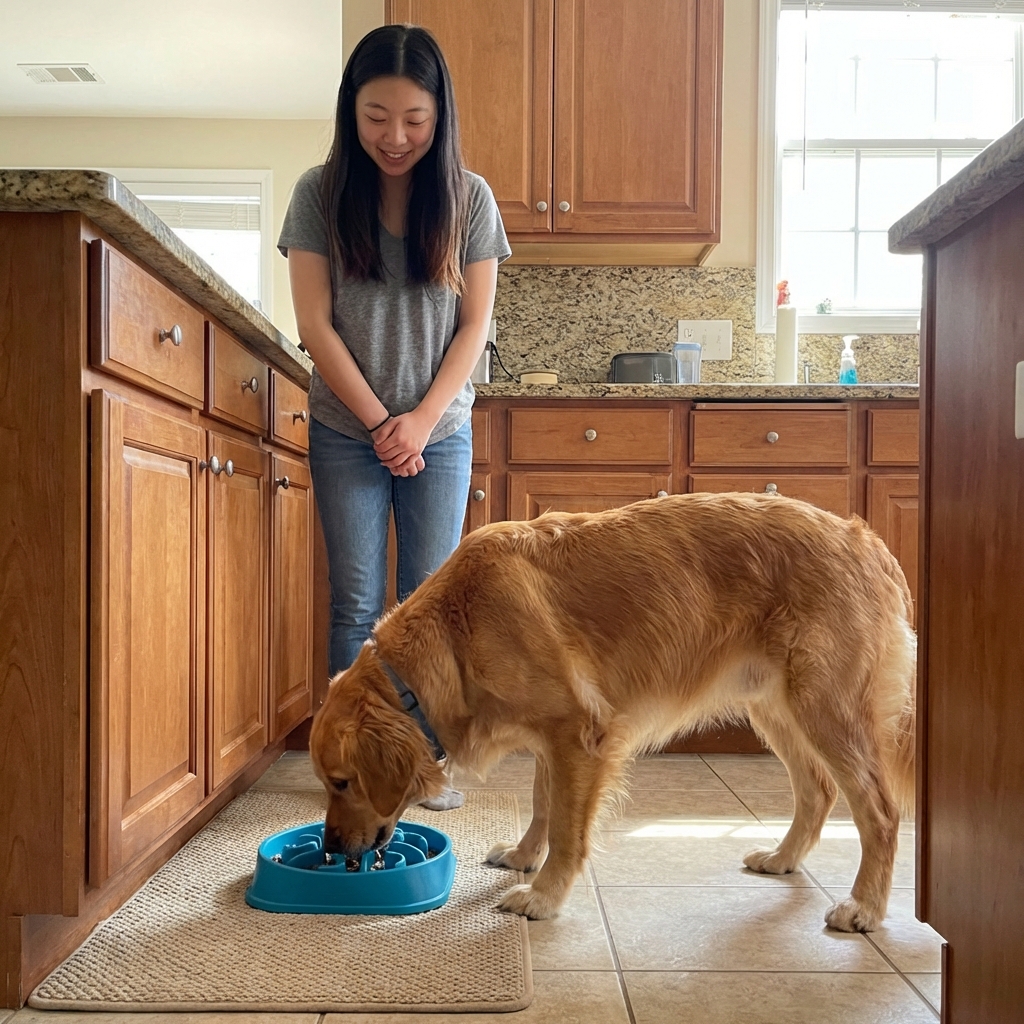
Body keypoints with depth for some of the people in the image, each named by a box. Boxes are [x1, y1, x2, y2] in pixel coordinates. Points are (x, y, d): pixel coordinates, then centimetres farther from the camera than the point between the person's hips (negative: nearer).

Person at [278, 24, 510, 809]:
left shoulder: (469, 198, -1)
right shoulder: (321, 193, -3)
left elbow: (474, 325, -1)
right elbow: (315, 324, -6)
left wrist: (423, 419, -11)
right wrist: (380, 422, -9)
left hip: (441, 430, 1)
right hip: (348, 431, 0)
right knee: (357, 604, 3)